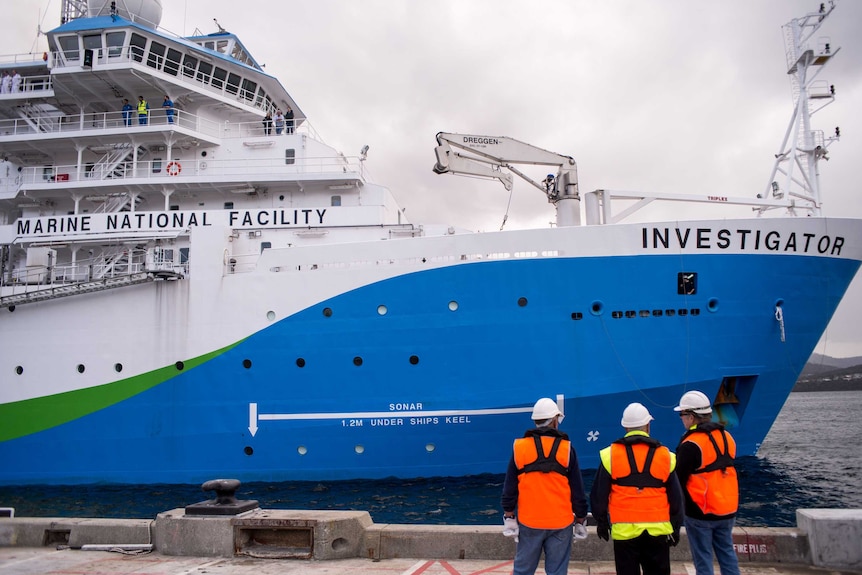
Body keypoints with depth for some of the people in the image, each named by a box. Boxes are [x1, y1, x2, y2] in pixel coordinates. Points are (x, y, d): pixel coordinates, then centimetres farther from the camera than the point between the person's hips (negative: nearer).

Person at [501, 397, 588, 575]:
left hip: (528, 522, 1)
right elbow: (577, 489, 1)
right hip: (560, 523, 0)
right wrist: (580, 520, 12)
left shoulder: (519, 447, -2)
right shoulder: (566, 448, -4)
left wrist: (509, 517, 9)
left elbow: (510, 487, 1)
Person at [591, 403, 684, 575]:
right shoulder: (664, 455, 1)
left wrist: (601, 522, 14)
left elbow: (599, 494, 0)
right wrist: (675, 528, 18)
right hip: (657, 530, 1)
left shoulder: (610, 454, -4)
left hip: (624, 530, -1)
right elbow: (676, 497, 7)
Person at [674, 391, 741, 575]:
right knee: (727, 553, 16)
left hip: (701, 512, -7)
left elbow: (678, 479, -14)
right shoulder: (726, 437, 4)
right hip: (727, 509, 7)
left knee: (703, 559, 4)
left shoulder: (691, 444, -19)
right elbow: (725, 470, 14)